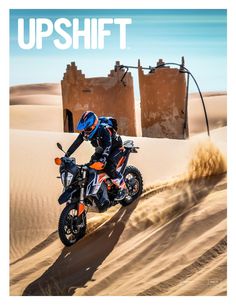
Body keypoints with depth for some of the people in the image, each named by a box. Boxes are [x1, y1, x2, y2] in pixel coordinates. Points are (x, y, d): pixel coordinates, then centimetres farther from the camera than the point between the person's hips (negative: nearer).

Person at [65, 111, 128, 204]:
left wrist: (102, 160, -62)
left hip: (115, 148, -7)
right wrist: (66, 156, -17)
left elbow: (108, 146, -48)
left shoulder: (104, 130, -36)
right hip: (101, 150, 8)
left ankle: (123, 188, -9)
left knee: (109, 168, -27)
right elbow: (76, 143, -10)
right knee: (91, 166, -8)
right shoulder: (84, 131, -14)